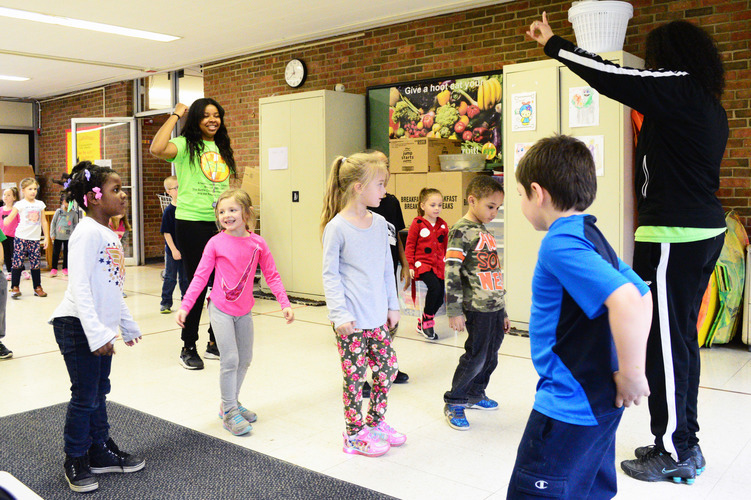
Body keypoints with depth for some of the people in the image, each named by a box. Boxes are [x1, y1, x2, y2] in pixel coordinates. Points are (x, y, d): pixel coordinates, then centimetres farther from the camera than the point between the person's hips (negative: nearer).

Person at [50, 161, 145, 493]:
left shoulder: (110, 235, 12)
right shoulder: (88, 232, -16)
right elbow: (79, 286, -23)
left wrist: (127, 324, 23)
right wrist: (96, 333, -27)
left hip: (101, 328, 9)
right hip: (79, 327, -9)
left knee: (99, 392, 17)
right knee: (84, 397, 1)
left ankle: (100, 452, 30)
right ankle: (76, 462, 18)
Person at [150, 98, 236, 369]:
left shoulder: (223, 149, 15)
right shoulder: (185, 145, -4)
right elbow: (157, 149, -25)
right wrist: (175, 115, -14)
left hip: (221, 224, 6)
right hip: (192, 223, -6)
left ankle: (215, 342, 25)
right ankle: (188, 348, 14)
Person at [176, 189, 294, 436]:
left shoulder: (257, 242, -3)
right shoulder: (216, 243, -10)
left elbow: (271, 275, 1)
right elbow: (200, 276, -7)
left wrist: (285, 304, -5)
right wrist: (184, 306, -13)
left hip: (244, 311, 4)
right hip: (221, 310, -4)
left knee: (245, 359, 14)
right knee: (230, 360, -6)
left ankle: (231, 403, 32)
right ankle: (229, 411, 9)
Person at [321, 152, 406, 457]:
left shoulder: (379, 223, 7)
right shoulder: (337, 227, -12)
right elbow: (330, 274, -11)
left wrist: (392, 305, 14)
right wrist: (340, 314, -16)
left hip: (377, 317, 7)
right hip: (351, 320, -7)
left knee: (387, 368, 13)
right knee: (355, 375, 3)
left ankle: (376, 422, 33)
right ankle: (354, 435, 20)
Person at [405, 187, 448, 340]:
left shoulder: (443, 225, 10)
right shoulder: (417, 224, -4)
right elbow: (410, 245, -1)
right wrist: (410, 266, -5)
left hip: (439, 265, 5)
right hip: (422, 263, -5)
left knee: (440, 297, 1)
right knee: (434, 287, -28)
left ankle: (422, 324, 23)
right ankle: (427, 320, -7)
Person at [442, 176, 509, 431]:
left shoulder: (486, 232, 16)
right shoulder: (461, 231, -10)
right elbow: (451, 271, -15)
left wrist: (503, 311, 22)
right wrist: (454, 311, -19)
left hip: (496, 306, 8)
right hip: (477, 308, -8)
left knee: (491, 356, 13)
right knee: (476, 356, -5)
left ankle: (475, 395, 32)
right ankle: (454, 403, 9)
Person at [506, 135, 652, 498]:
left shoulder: (560, 243, -22)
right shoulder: (591, 237, 9)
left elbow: (625, 299, -34)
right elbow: (643, 296, 16)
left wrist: (632, 373, -23)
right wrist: (630, 366, 13)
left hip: (569, 404, -10)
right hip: (599, 399, 10)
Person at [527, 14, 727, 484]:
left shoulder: (679, 89, -12)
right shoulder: (709, 106, 15)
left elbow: (609, 76, -12)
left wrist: (554, 43, -4)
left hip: (675, 234, -10)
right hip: (706, 229, 10)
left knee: (666, 343, -2)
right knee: (682, 338, 16)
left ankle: (675, 453, 9)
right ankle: (684, 441, 27)